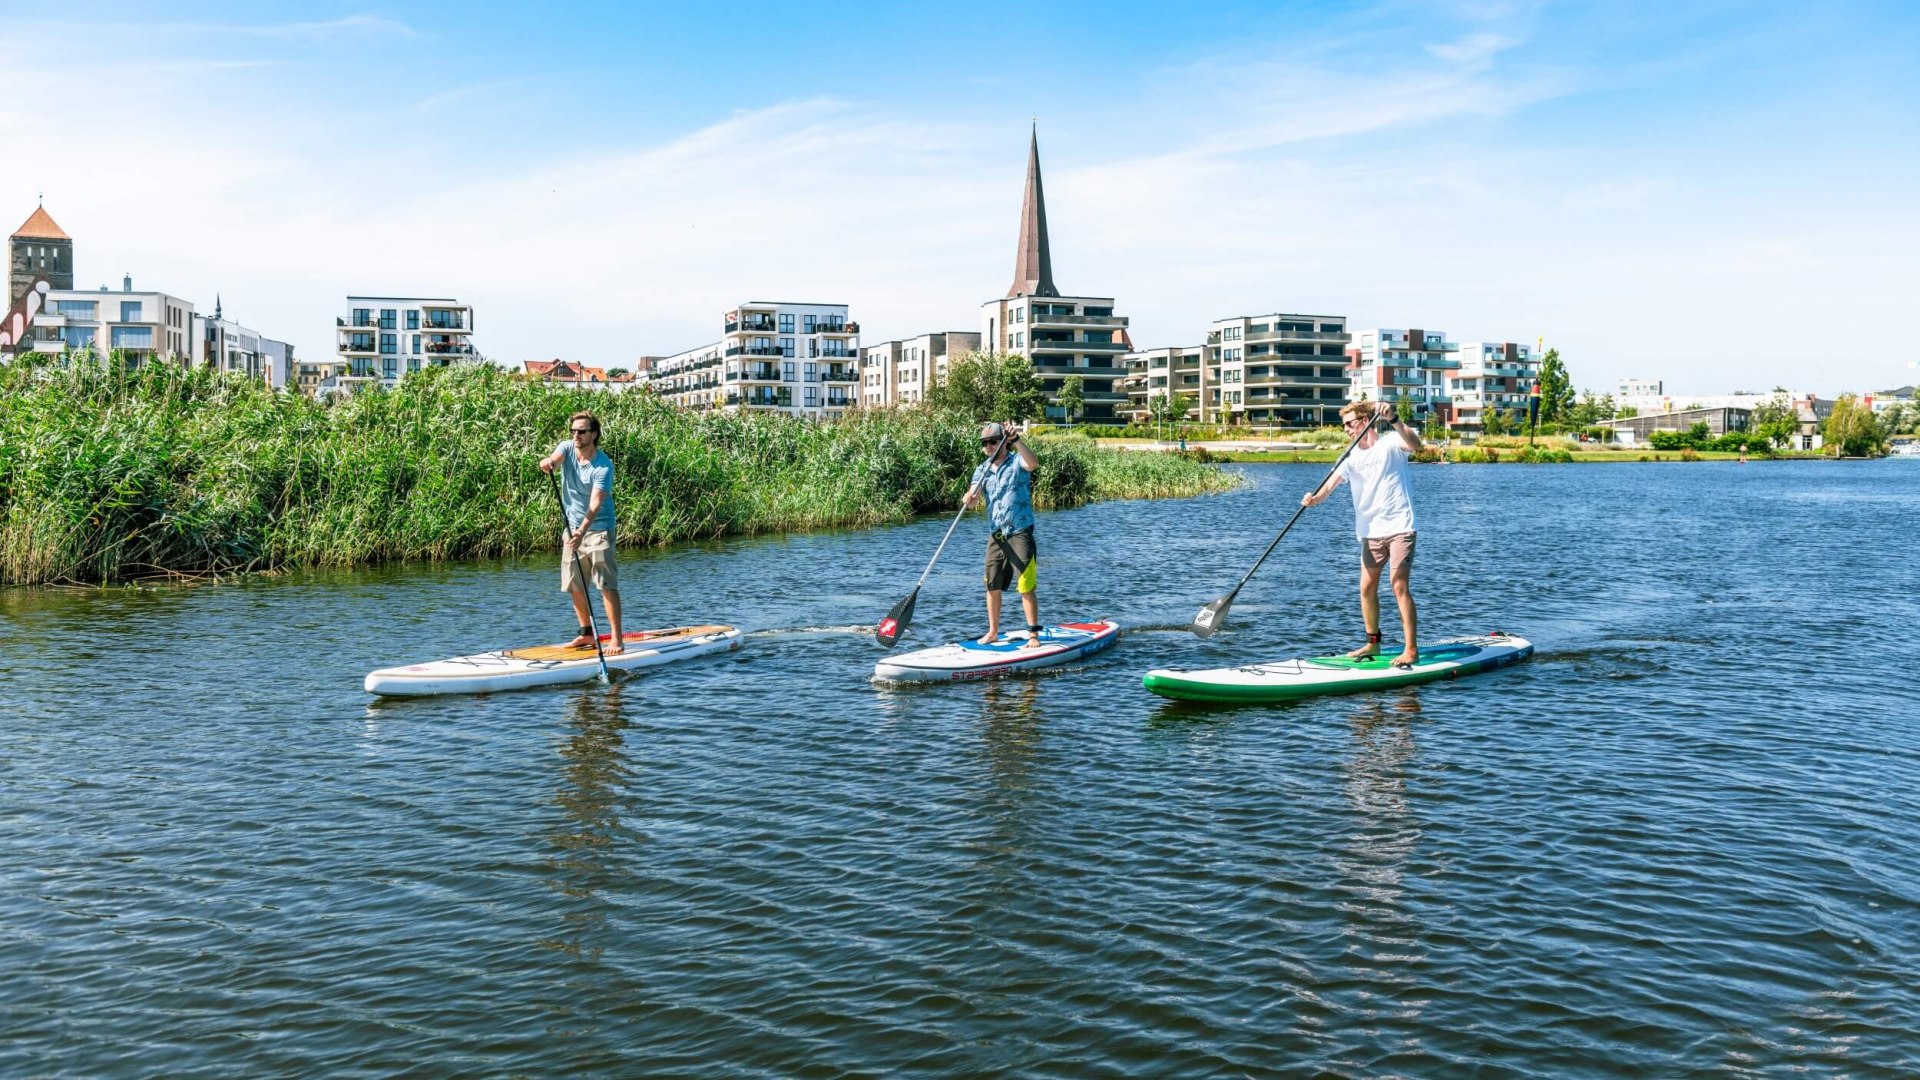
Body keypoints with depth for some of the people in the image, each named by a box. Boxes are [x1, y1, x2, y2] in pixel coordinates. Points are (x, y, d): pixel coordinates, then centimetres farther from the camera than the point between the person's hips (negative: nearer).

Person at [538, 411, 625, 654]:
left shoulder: (603, 465, -18)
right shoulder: (567, 448, -2)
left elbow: (595, 503, -28)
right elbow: (554, 459, -24)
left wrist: (582, 532, -42)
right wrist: (547, 462, -49)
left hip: (598, 528, -6)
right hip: (573, 527, 6)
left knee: (607, 584, -11)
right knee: (574, 586, 10)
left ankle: (616, 638, -9)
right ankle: (587, 634, 24)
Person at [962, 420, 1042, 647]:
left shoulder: (1017, 462, -4)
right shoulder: (982, 470, 10)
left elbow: (1033, 463, -28)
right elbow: (974, 498, -3)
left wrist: (1016, 440, -39)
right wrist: (969, 498, -27)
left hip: (1020, 533, -6)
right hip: (996, 536, 6)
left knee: (1026, 587, -8)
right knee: (993, 587, 11)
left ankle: (1033, 635, -4)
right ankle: (993, 632, 24)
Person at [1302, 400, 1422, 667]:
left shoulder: (1391, 442, -6)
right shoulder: (1352, 456, 8)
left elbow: (1414, 444, -28)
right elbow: (1331, 483, -6)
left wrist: (1392, 419, -42)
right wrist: (1314, 498, -27)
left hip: (1399, 527, -6)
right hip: (1370, 531, 6)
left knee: (1400, 587, -11)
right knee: (1367, 588, 9)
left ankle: (1411, 649, -7)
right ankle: (1373, 643, 23)